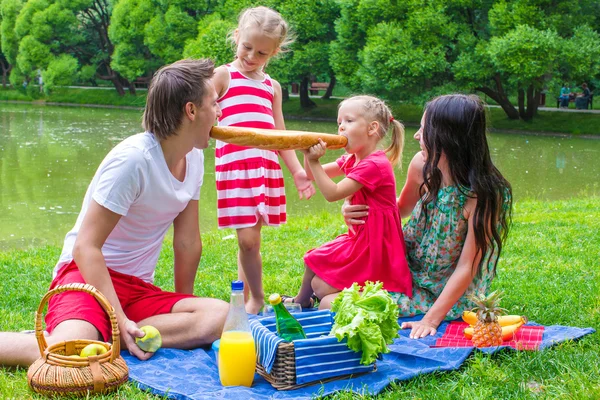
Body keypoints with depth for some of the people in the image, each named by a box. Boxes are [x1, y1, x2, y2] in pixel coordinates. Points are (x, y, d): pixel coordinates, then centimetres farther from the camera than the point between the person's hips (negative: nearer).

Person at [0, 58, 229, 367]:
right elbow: (86, 246, -20)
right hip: (88, 274, -7)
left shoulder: (194, 157, 3)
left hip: (138, 288, 8)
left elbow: (188, 242, 9)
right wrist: (120, 321, -26)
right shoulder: (133, 159, -19)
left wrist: (182, 310, 12)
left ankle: (101, 338, -18)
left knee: (221, 316, -23)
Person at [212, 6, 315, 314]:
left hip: (266, 167, 4)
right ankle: (256, 299, 7)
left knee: (251, 236, 6)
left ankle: (247, 301, 17)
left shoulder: (272, 86, 19)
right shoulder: (223, 75, 5)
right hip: (234, 164, -4)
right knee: (248, 238, -9)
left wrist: (297, 170, 11)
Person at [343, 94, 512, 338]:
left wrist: (431, 320, -28)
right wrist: (357, 212, -10)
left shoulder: (484, 194, -28)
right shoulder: (422, 166, -11)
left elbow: (466, 268, -23)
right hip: (406, 270, 6)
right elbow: (402, 209, 9)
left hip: (445, 295, -6)